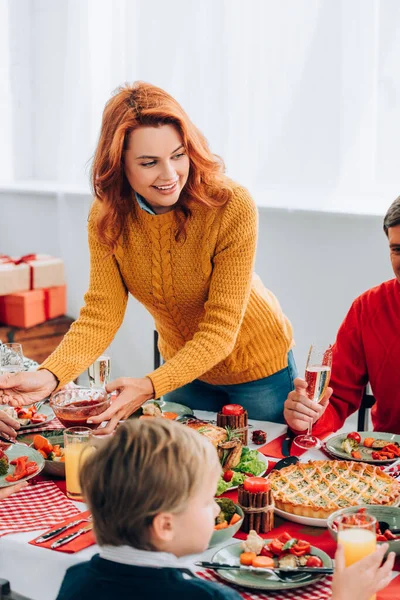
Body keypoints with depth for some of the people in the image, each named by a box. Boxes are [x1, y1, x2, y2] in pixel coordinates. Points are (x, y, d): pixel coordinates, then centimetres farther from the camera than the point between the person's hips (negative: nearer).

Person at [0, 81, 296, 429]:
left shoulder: (232, 207, -31)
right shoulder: (107, 217, -18)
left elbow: (220, 331, -31)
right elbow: (101, 314, -21)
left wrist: (151, 386, -44)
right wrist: (50, 376, -39)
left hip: (259, 370, -3)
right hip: (182, 367, 3)